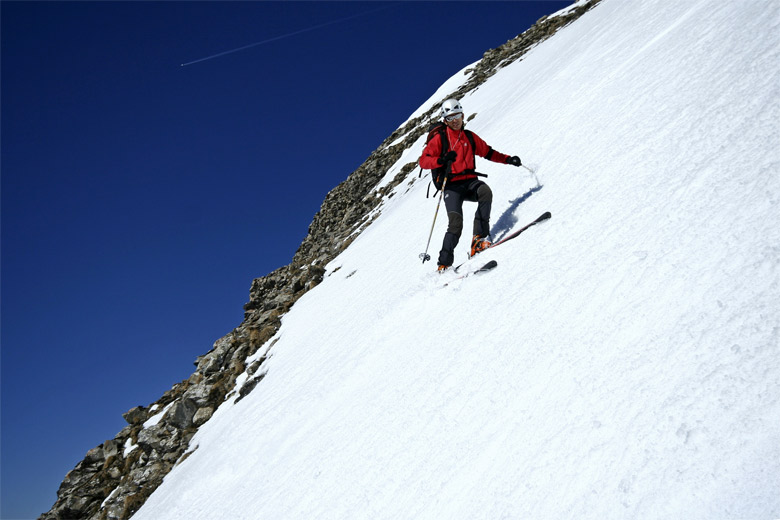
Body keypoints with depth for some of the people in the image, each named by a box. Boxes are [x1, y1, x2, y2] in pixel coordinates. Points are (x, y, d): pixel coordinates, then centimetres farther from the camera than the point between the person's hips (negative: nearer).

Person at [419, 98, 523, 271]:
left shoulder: (470, 136, 16)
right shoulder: (439, 139, 3)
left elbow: (487, 152, 26)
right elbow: (423, 160, -6)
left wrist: (508, 159, 14)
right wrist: (441, 160, -25)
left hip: (470, 181, 4)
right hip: (452, 186, -3)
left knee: (485, 191, -32)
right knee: (456, 222, -21)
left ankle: (479, 237, -29)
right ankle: (444, 262, -10)